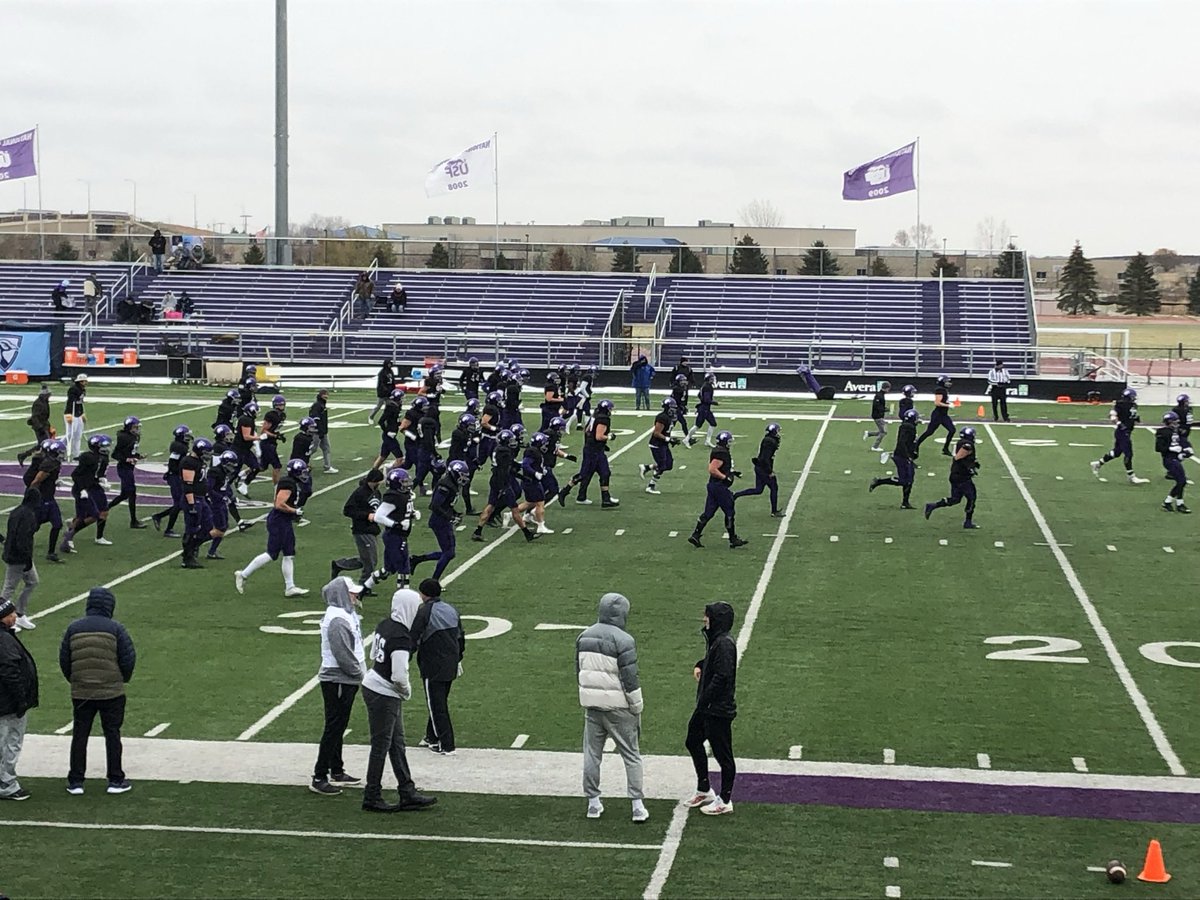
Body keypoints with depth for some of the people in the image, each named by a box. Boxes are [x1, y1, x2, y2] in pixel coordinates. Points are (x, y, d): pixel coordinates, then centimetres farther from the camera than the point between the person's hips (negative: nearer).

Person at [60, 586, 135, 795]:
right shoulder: (115, 629, -9)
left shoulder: (73, 628, -1)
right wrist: (123, 679, 10)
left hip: (81, 692, 2)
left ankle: (75, 781, 12)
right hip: (112, 692, -2)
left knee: (79, 735, 10)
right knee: (112, 734, 8)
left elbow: (64, 660, 3)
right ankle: (116, 780, 11)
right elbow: (128, 658, -8)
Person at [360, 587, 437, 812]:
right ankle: (372, 798, 14)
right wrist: (407, 691, -7)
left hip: (372, 684, 9)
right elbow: (399, 676, -26)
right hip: (384, 696, -9)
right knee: (381, 746, 3)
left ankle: (408, 793, 23)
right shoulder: (401, 638, -25)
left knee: (397, 743, 16)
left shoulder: (384, 625, 2)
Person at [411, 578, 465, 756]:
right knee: (440, 701, 20)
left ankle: (446, 745, -1)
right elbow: (461, 637, 15)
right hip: (450, 667, 7)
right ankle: (432, 737, 31)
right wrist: (458, 660, 25)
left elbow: (414, 639, -15)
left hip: (433, 668, -7)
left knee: (436, 704, -1)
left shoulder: (424, 612, -14)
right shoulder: (451, 610, 9)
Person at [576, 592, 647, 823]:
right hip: (617, 707, -5)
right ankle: (638, 806, 5)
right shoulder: (623, 641, -15)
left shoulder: (584, 637, 4)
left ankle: (593, 803, 18)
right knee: (631, 755, 5)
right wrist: (637, 710, -5)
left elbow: (579, 672, 12)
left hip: (591, 706, 5)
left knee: (592, 754, 13)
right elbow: (630, 680, -15)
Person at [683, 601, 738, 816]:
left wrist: (704, 702, -20)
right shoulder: (715, 639, 8)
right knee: (693, 742, 21)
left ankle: (725, 801, 14)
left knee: (722, 754, 2)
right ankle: (704, 790, 34)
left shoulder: (725, 644, -22)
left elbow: (721, 677, -25)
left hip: (719, 710, -11)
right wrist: (700, 666, 7)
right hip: (707, 707, 11)